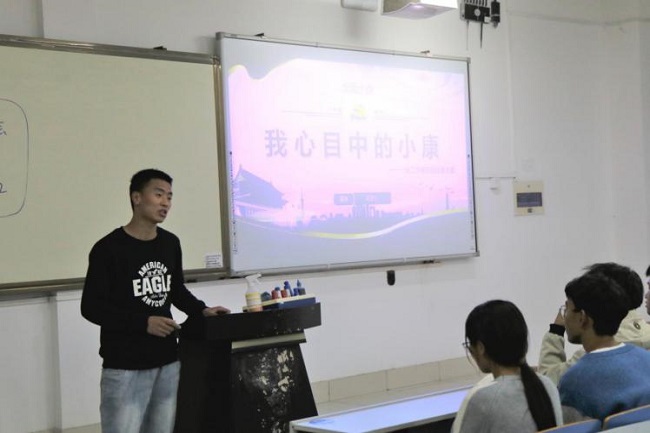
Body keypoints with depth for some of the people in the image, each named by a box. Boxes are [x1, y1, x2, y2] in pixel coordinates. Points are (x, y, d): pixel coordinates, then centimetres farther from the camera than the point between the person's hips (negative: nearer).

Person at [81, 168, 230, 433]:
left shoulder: (170, 243, 8)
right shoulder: (108, 249, -10)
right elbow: (91, 307, -11)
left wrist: (201, 310, 3)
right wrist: (143, 322, -19)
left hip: (167, 361, 6)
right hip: (125, 366, -6)